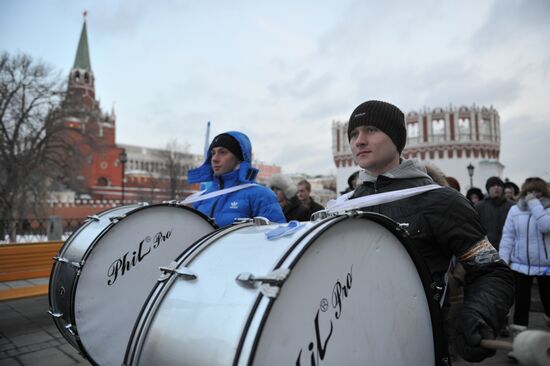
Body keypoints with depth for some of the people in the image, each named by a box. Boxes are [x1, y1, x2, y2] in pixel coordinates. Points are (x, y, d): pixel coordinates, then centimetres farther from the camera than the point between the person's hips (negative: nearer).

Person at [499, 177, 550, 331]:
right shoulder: (515, 210, 0)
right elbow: (508, 236, -1)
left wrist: (535, 204, -18)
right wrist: (503, 260, -7)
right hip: (520, 265, 0)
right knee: (521, 300, 6)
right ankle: (519, 328, 17)